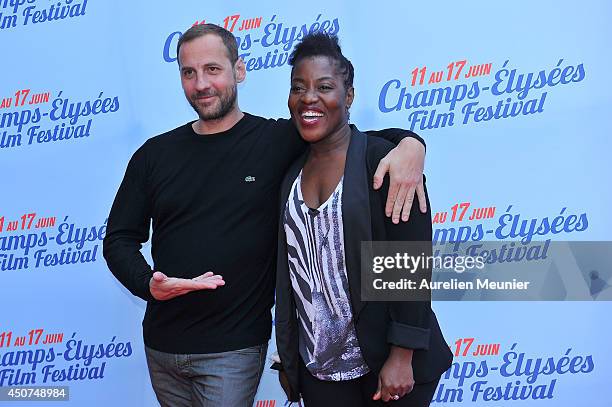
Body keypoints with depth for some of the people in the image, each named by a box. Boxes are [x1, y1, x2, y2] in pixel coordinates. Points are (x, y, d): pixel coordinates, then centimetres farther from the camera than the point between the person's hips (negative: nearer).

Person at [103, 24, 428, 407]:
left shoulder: (277, 141, -6)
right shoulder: (154, 154, 3)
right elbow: (119, 239, 5)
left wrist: (408, 143, -25)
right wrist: (148, 284, -16)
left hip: (233, 349, -4)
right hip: (160, 345, 4)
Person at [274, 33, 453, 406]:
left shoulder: (384, 160, -11)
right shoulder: (291, 172, 7)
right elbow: (291, 274, 12)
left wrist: (402, 357, -17)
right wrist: (288, 357, 13)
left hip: (385, 365, -5)